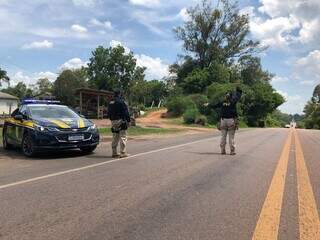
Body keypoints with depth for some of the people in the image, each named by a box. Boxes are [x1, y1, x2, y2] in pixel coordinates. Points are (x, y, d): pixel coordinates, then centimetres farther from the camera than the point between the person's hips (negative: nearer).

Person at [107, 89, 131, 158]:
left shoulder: (110, 103, 13)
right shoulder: (121, 101, -9)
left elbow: (108, 113, 18)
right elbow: (126, 112, -12)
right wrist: (128, 120, -7)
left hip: (113, 121, 7)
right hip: (121, 121, -7)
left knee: (115, 138, 13)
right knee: (123, 137, -4)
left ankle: (114, 153, 16)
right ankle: (123, 153, -5)